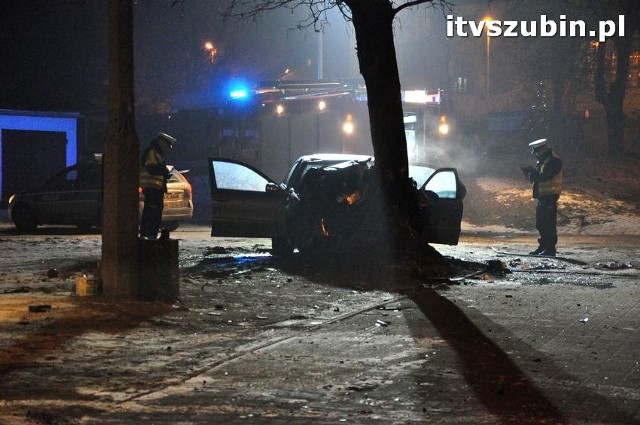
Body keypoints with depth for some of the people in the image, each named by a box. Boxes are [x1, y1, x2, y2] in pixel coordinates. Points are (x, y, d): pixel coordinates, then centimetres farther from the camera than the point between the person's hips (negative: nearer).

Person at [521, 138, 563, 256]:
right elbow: (537, 179, 18)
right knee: (540, 224, 15)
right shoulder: (542, 161, 17)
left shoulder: (554, 161, -13)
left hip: (550, 196, -10)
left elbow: (545, 177, -23)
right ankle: (543, 246, 24)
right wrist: (530, 174, 1)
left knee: (549, 223, -8)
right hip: (542, 196, 10)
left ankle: (550, 249, -6)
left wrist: (533, 172, -19)